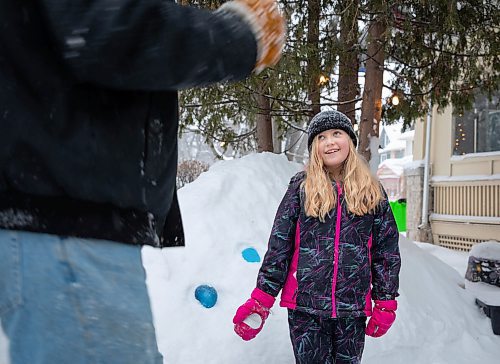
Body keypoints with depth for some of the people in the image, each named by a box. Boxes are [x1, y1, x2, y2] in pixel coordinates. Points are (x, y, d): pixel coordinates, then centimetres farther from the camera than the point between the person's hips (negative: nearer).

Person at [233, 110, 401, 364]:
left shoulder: (372, 191, 6)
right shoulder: (301, 188, 1)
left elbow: (386, 250, 9)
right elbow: (278, 247, 1)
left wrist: (385, 305, 6)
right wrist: (260, 301, -4)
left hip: (352, 308, 2)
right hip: (306, 307, -1)